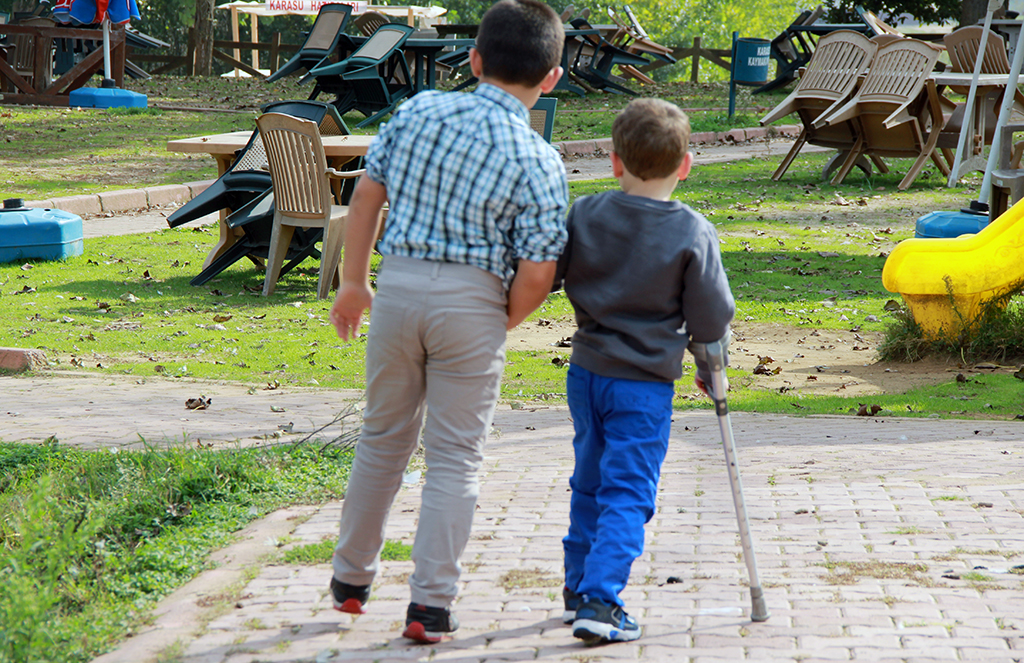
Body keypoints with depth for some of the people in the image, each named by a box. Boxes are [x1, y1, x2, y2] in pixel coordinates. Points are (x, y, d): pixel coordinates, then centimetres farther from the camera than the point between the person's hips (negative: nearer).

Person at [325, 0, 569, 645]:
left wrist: (355, 282, 17)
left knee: (383, 437, 20)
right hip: (472, 302, -3)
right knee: (455, 456, 6)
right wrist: (505, 323, 9)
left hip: (398, 284, 3)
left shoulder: (420, 110, 1)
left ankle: (352, 578, 31)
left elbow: (367, 195, 6)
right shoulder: (540, 163, -9)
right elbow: (534, 277, -11)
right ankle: (431, 605, 3)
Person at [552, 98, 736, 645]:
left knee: (590, 481, 20)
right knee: (627, 493, -2)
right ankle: (599, 602, -13)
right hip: (645, 384, -4)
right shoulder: (692, 234, -11)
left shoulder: (583, 215, -3)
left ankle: (579, 586, 30)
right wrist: (711, 367, 11)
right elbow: (711, 316, -6)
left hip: (585, 373, 4)